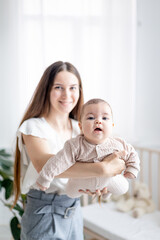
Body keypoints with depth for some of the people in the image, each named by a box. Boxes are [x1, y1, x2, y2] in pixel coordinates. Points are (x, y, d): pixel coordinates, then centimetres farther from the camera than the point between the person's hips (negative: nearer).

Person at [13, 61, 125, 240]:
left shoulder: (78, 128, 4)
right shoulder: (33, 127, -15)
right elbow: (44, 164, -34)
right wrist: (102, 168, -42)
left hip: (74, 213, 6)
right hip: (44, 215, -5)